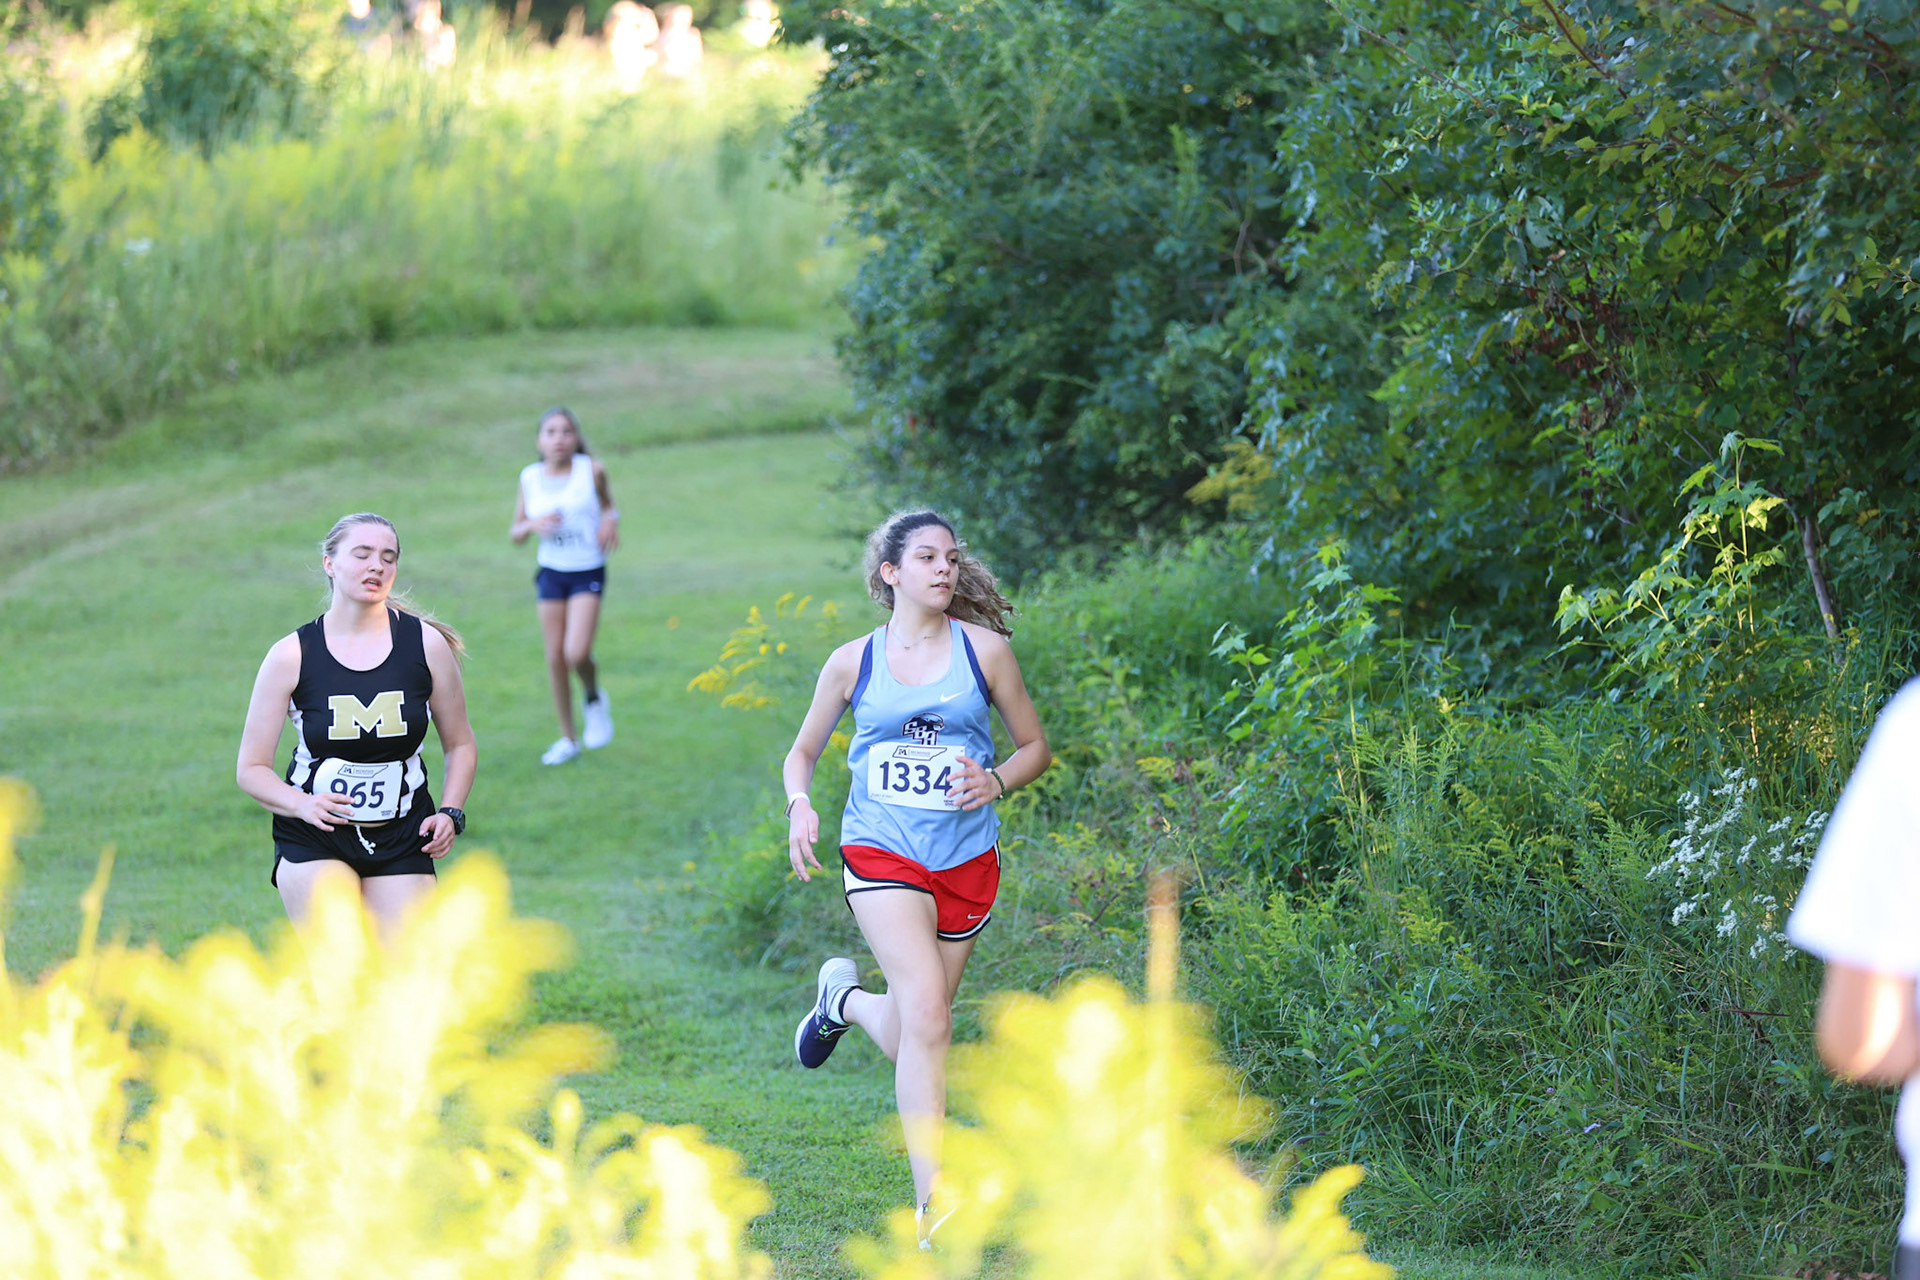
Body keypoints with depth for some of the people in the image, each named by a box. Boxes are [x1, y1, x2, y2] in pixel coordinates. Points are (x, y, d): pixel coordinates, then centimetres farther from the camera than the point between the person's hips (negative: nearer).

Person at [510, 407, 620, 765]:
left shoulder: (591, 470, -8)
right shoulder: (530, 478, -1)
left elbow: (607, 502, 12)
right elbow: (515, 534, 7)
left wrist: (611, 521, -10)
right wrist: (533, 525, -15)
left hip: (588, 574, -3)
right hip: (551, 572, 3)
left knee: (577, 654, -19)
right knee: (555, 658, 4)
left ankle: (594, 699, 15)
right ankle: (568, 739, 19)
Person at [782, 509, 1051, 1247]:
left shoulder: (983, 649, 1)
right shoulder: (854, 662, 2)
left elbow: (1036, 748, 10)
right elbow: (803, 752, 14)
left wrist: (997, 781, -12)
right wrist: (799, 806, -7)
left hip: (966, 859, 2)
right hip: (882, 855, -2)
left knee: (913, 1034, 10)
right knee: (927, 1016, -21)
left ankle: (844, 1000, 47)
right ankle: (932, 1206, -17)